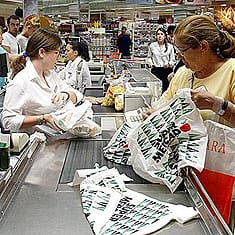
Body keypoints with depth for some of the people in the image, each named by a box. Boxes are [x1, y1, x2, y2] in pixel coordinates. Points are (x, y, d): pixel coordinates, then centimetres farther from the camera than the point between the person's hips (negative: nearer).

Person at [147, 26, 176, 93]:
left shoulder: (170, 46, 5)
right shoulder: (152, 45, 8)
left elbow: (173, 60, 7)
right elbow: (149, 57, 21)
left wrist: (168, 64, -13)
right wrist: (151, 64, 3)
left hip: (167, 70, 0)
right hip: (155, 70, 1)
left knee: (166, 89, -7)